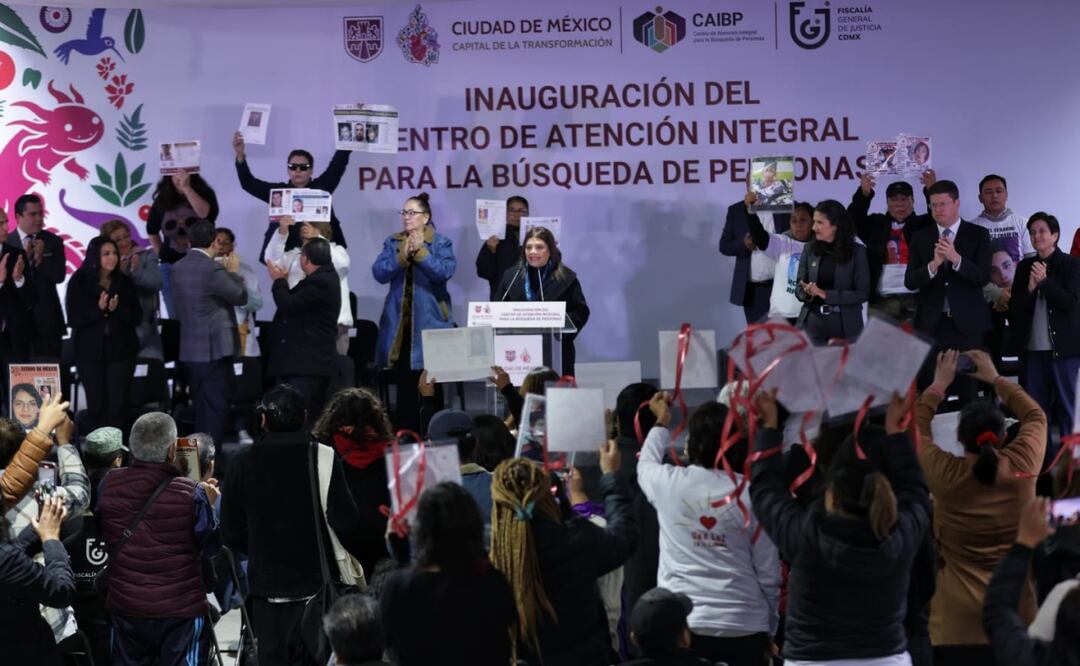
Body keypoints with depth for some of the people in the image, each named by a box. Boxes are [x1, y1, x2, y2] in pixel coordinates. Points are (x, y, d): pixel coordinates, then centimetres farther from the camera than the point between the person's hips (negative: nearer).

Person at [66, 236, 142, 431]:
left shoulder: (125, 282, 4)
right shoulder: (79, 282, -2)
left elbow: (137, 318, 1)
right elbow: (74, 319, -7)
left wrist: (118, 309, -18)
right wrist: (98, 309, -21)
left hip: (121, 350, 1)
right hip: (90, 351, -1)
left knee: (118, 404, -3)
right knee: (96, 404, 1)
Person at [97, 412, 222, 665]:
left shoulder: (108, 485, -5)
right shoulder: (190, 493, -16)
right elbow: (211, 546, -3)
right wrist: (209, 505, 13)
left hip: (125, 607, 4)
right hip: (180, 609, -4)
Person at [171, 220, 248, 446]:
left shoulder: (179, 267, 6)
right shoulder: (213, 269, -18)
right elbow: (241, 297, -8)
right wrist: (233, 273, 11)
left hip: (189, 350, 7)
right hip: (213, 349, -7)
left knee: (200, 409, 15)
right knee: (214, 409, -2)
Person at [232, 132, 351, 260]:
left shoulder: (320, 187, 8)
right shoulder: (278, 191, 7)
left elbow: (338, 164, 4)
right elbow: (249, 183, 0)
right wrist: (240, 156, -14)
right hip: (284, 254, 0)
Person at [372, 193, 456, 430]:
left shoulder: (441, 243, 1)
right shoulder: (393, 243, 10)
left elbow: (445, 272, -15)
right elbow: (379, 273, -3)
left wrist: (420, 252, -21)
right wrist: (403, 256, -16)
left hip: (429, 321, -3)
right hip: (400, 322, 3)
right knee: (404, 380, 6)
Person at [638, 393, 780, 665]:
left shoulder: (670, 482, -5)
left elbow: (646, 464, 22)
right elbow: (769, 573, -1)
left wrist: (661, 422, 39)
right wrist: (770, 629, 13)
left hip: (681, 626, 1)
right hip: (744, 629, 0)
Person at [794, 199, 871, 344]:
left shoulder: (857, 252, -3)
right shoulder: (810, 250, 4)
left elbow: (862, 293, -7)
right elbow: (799, 288, 7)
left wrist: (826, 294, -16)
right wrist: (807, 292, -17)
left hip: (845, 325, -2)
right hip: (812, 321, 2)